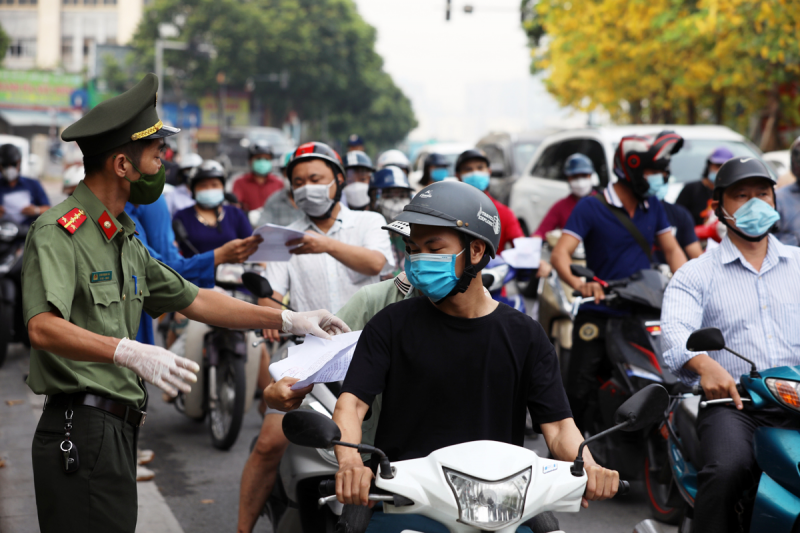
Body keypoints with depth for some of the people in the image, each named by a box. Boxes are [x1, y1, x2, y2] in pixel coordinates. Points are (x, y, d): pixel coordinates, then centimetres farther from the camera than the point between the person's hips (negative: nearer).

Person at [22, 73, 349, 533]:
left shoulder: (124, 240, 19)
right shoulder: (58, 232, -12)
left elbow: (192, 300, 24)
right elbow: (44, 328, -26)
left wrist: (289, 321, 21)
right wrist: (129, 352, -40)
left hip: (119, 429, 9)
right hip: (82, 430, -9)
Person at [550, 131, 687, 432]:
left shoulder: (653, 206, 13)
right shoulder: (591, 207, -5)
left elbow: (671, 249, 16)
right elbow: (560, 254, -13)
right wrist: (579, 284, -34)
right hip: (599, 315, -5)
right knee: (578, 393, -11)